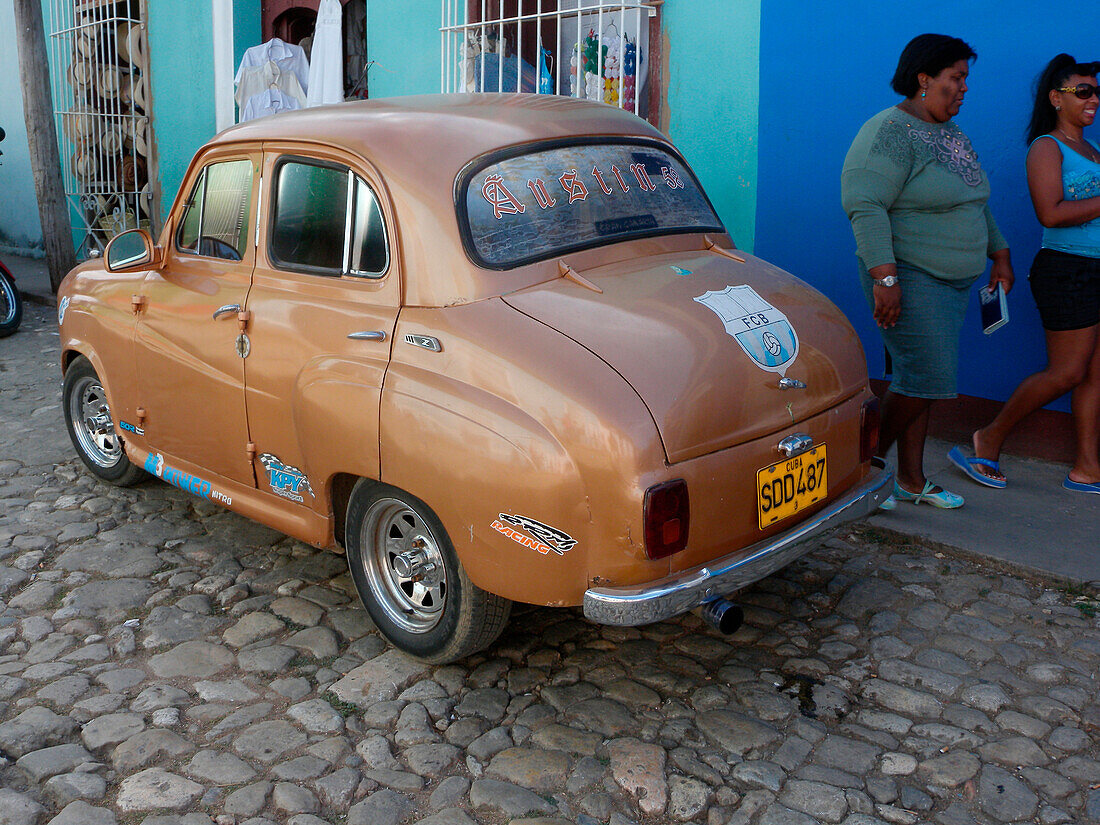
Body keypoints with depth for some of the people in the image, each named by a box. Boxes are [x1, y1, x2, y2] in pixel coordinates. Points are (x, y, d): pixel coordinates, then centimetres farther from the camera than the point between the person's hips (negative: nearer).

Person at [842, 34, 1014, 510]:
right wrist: (885, 278, -29)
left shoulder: (952, 134, 16)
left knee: (924, 380, 11)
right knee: (924, 379, -11)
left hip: (953, 281, 9)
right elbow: (864, 206, -23)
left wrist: (999, 254, 24)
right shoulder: (890, 133, -14)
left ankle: (911, 481, 19)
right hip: (910, 280, -9)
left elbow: (975, 203, 27)